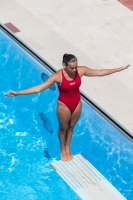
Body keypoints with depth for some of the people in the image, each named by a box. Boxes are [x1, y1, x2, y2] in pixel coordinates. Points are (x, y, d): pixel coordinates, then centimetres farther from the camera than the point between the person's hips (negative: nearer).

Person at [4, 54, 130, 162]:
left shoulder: (81, 70, -19)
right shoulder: (58, 76, -31)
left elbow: (100, 72, -7)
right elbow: (39, 88, -32)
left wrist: (120, 69, -4)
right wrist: (17, 93, -38)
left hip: (77, 104, 3)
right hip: (64, 106, -3)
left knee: (71, 127, 25)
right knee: (63, 128, 21)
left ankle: (68, 148, 49)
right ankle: (62, 150, 47)